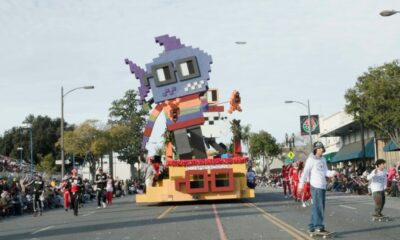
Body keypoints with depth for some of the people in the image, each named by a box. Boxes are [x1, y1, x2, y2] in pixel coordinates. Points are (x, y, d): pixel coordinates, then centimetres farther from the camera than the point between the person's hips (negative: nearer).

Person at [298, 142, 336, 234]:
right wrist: (301, 185, -10)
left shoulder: (323, 159, 13)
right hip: (315, 186, -8)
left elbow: (326, 172, 11)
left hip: (323, 186, 8)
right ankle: (319, 226, -7)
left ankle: (312, 226, 19)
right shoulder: (311, 160, -7)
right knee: (318, 207, -9)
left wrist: (333, 173, -9)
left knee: (318, 207, 11)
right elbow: (305, 173, -8)